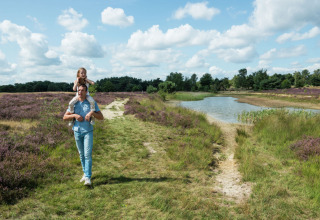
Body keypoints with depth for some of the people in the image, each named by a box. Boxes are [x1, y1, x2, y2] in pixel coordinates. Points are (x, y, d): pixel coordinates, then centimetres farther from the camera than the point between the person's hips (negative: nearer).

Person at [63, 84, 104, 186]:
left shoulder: (92, 103, -2)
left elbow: (101, 117, -4)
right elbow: (65, 117, 5)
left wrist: (92, 112, -21)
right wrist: (74, 115, -12)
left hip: (88, 131, -3)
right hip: (77, 131, 3)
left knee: (88, 154, -9)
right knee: (81, 154, 13)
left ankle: (88, 177, -6)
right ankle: (85, 173, 28)